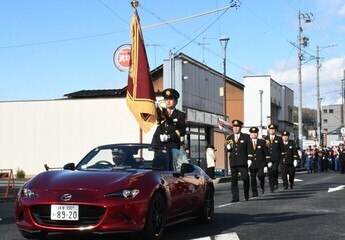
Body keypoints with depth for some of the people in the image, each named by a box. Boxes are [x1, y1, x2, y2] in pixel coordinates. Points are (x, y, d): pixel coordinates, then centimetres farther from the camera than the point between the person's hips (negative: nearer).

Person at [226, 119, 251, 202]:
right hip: (233, 163, 3)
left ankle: (247, 195, 16)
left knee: (245, 178, -3)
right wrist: (228, 147, -7)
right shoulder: (229, 138, 14)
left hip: (243, 162, -3)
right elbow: (228, 149, 16)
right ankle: (235, 197, 4)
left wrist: (249, 159, -6)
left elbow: (249, 149, 3)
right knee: (234, 180, 1)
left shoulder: (246, 137, 5)